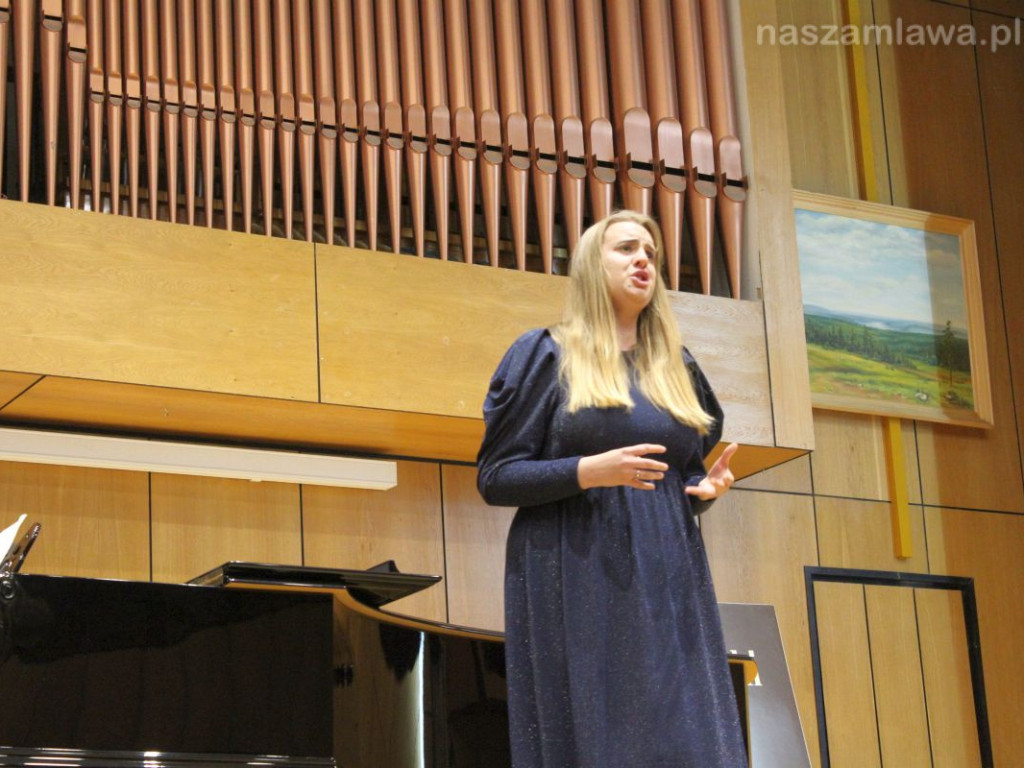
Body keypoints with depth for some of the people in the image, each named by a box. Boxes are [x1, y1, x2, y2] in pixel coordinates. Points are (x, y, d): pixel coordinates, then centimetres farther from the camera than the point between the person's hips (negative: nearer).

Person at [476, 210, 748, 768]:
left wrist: (705, 488, -1)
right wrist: (590, 471, -19)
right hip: (577, 593, -5)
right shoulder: (546, 356, 2)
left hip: (667, 590, 5)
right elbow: (495, 477, -4)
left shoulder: (674, 368, 17)